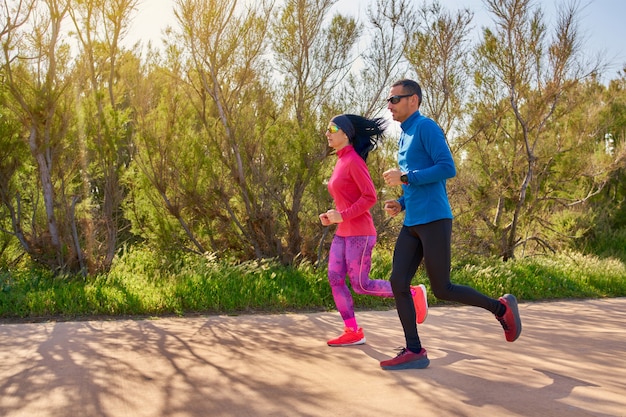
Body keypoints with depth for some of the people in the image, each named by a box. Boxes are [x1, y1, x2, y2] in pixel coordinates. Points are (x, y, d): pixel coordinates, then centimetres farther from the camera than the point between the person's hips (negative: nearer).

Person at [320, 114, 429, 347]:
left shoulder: (354, 160, -13)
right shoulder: (341, 162, 15)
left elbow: (370, 197, -18)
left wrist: (342, 216, -19)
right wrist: (332, 217, 8)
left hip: (359, 233, -9)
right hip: (343, 233, 9)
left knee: (360, 285, -5)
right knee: (334, 279, -1)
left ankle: (414, 294, 11)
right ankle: (353, 332, 5)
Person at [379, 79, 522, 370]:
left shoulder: (426, 127, -6)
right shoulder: (404, 136, 20)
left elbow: (448, 169, -17)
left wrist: (405, 178, -16)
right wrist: (401, 204, 11)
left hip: (434, 220, -8)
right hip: (411, 224, 8)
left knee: (441, 290, -2)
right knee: (398, 283, -2)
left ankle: (501, 308, 18)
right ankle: (414, 351, 3)